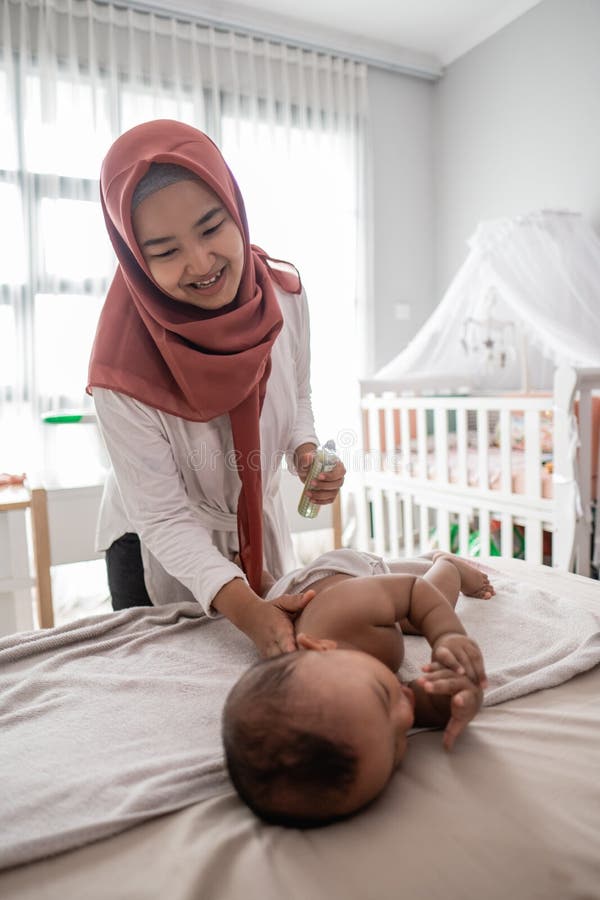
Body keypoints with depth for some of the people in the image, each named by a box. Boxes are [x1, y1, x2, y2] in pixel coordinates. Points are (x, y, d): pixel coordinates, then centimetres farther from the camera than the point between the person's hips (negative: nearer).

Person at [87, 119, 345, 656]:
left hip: (262, 531, 4)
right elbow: (164, 519, -26)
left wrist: (305, 451, -21)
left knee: (288, 663, 22)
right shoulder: (125, 368, -32)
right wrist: (243, 607, -39)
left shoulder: (284, 294, -19)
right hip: (159, 556, -4)